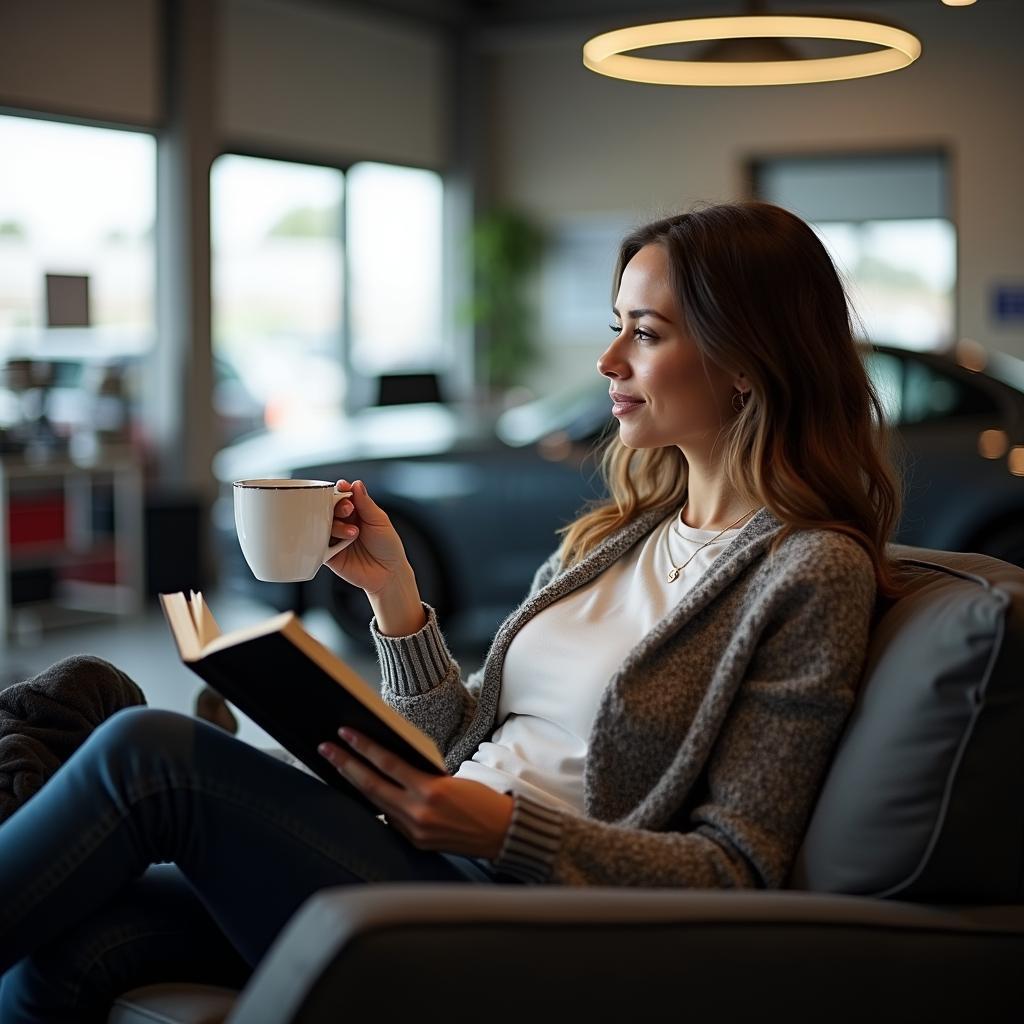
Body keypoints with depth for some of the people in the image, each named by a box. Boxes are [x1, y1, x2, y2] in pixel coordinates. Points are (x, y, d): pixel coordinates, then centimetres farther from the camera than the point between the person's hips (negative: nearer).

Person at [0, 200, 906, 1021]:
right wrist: (392, 590, 1)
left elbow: (737, 870, -9)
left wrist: (504, 827, -20)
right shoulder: (620, 533, 17)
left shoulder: (814, 571, -6)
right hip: (429, 867, 7)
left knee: (151, 751, -19)